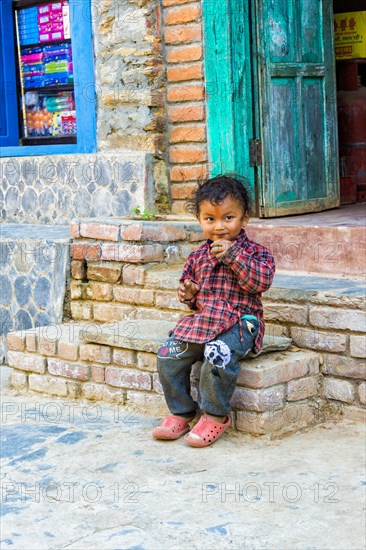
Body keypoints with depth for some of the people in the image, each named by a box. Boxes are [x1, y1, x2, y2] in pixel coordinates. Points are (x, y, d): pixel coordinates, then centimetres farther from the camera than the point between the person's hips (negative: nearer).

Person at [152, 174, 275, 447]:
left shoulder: (255, 251, 2)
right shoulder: (198, 256, 16)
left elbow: (262, 281, -15)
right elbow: (189, 283, 28)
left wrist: (233, 256, -19)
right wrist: (189, 295, 3)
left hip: (239, 321, -5)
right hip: (202, 318, 6)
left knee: (218, 354, -34)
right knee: (169, 354, -14)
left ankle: (215, 416, -15)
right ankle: (181, 412, 4)